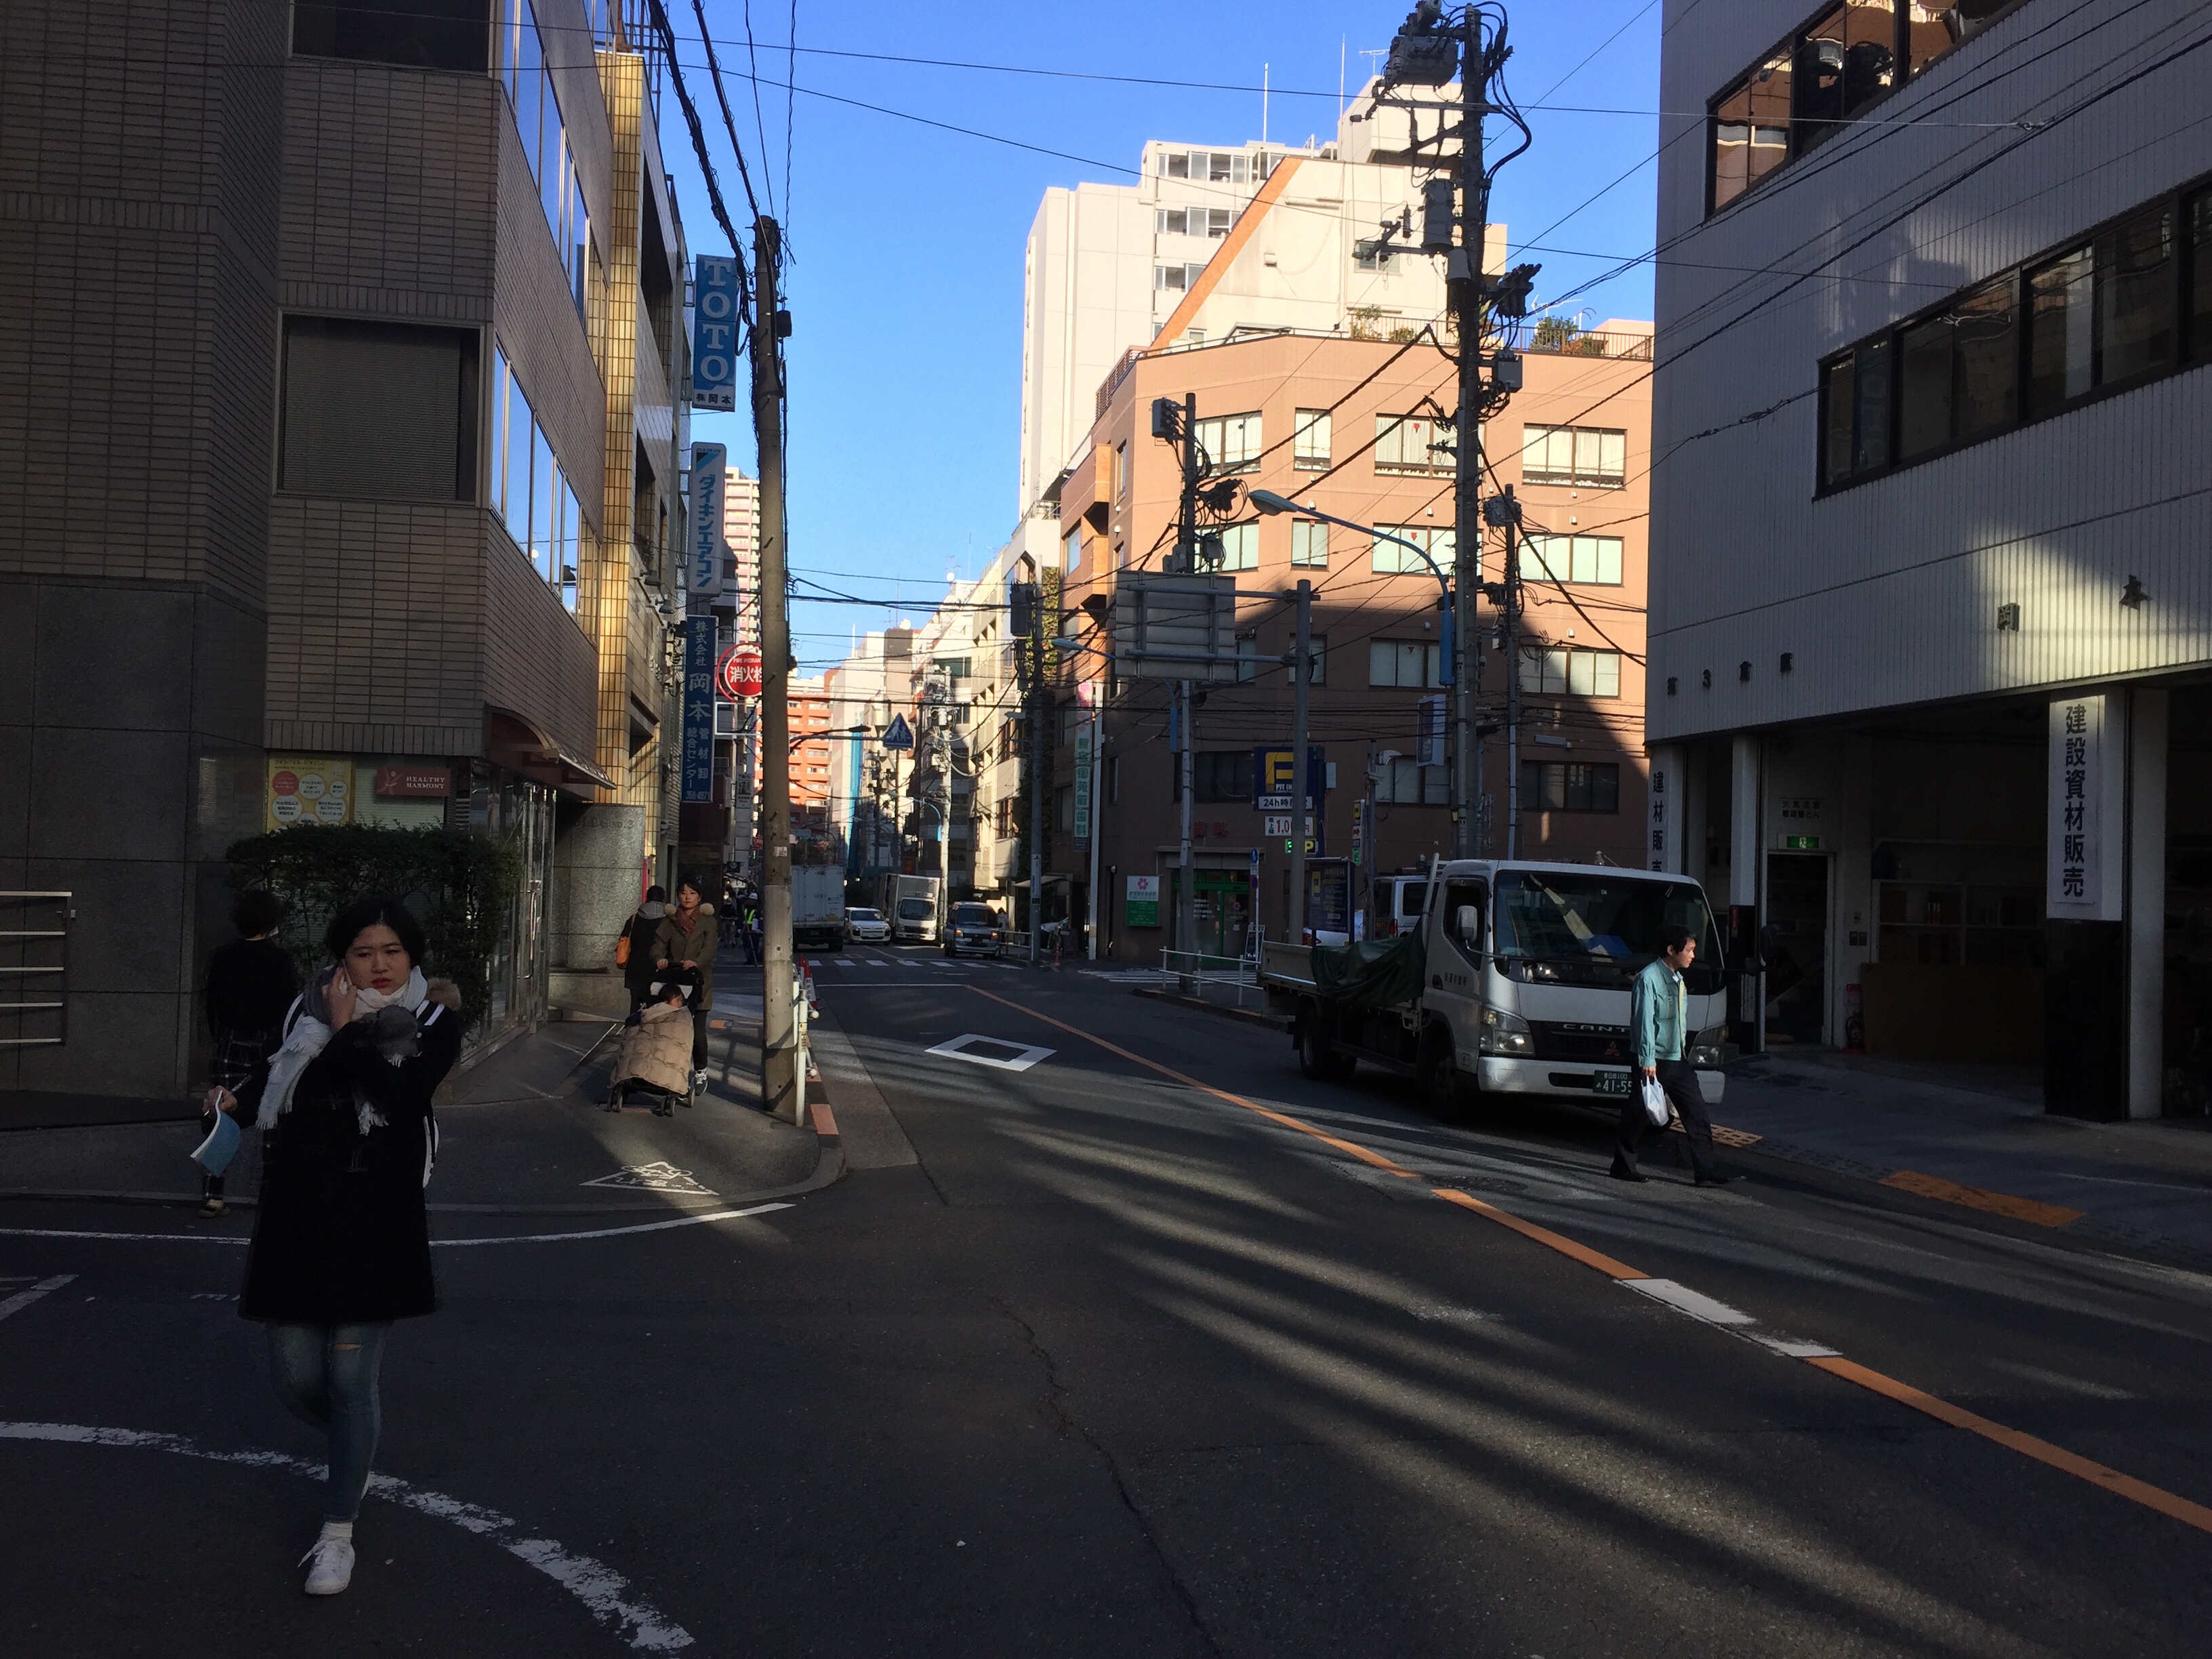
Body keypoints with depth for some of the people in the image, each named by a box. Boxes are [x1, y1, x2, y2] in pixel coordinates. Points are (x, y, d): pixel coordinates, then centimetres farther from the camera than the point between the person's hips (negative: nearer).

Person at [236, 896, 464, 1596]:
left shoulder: (432, 1021, -2)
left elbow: (405, 1093, -18)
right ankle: (359, 1439, 40)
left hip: (376, 1225, -3)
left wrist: (347, 1035, -13)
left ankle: (338, 1533, 15)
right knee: (295, 1380, 7)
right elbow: (274, 1095, -4)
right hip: (296, 1221, 3)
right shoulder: (311, 1013, 7)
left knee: (351, 1381, -1)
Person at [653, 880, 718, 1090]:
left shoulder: (707, 921, 7)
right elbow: (658, 945, 2)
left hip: (699, 983, -2)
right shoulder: (669, 921, 14)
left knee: (697, 1031, -8)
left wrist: (696, 963, -27)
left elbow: (709, 948, -6)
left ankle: (701, 1073, 8)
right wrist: (660, 959, -21)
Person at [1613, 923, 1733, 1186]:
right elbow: (1644, 1021, -16)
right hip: (1655, 1061, -8)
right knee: (1640, 1116, 2)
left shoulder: (1677, 979, 14)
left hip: (1678, 1060, 8)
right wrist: (1647, 1060, -20)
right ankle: (1623, 1166, 16)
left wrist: (1685, 1052, 18)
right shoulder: (1649, 978, -12)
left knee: (1697, 1114, 1)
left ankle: (1706, 1172, 1)